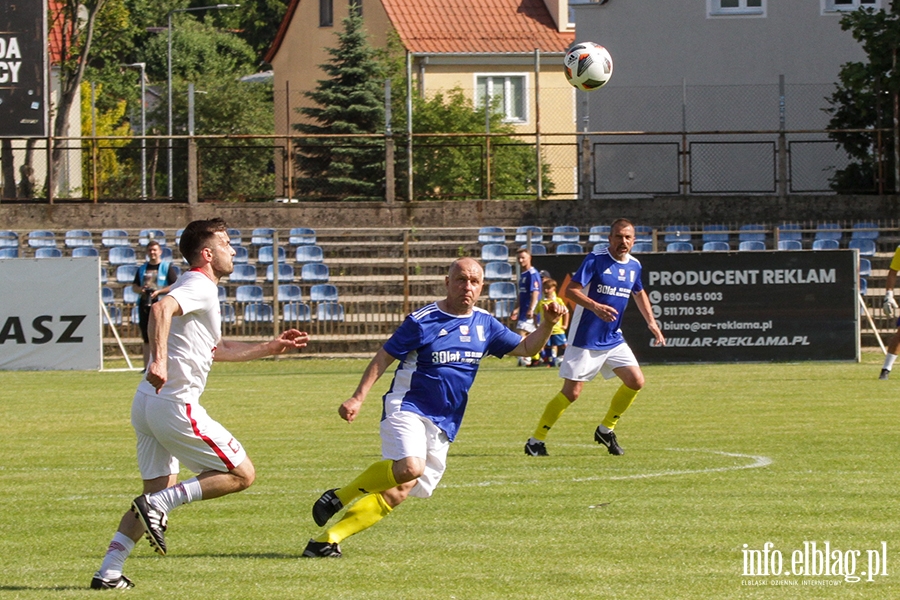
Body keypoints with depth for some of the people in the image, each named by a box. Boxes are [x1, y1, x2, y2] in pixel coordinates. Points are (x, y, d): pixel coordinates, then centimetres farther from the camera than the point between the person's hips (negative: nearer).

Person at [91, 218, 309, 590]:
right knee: (241, 475, -3)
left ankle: (108, 572, 8)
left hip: (147, 404, 10)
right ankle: (158, 505, -12)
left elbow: (215, 350, 36)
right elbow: (161, 308, -30)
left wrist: (271, 348, 37)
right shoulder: (200, 288, -9)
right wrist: (159, 360, -42)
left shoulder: (198, 289, 23)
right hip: (176, 404, -10)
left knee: (160, 490, 16)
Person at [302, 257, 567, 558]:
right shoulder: (422, 320, -7)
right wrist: (358, 398, -11)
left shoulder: (484, 325, 9)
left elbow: (525, 347, 16)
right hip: (407, 408, -5)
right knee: (410, 468, -32)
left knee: (398, 492, -4)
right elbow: (384, 356, -3)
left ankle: (327, 539, 0)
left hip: (442, 426, 6)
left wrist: (548, 324, -3)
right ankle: (341, 496, -9)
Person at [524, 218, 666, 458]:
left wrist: (651, 322, 17)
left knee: (636, 381, -4)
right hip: (585, 339, -6)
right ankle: (536, 441, 4)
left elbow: (639, 293, 26)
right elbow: (570, 290, -19)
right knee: (571, 392, -8)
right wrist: (595, 307, -34)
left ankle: (606, 429, 15)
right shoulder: (595, 259, -14)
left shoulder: (634, 265, 6)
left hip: (613, 339, 6)